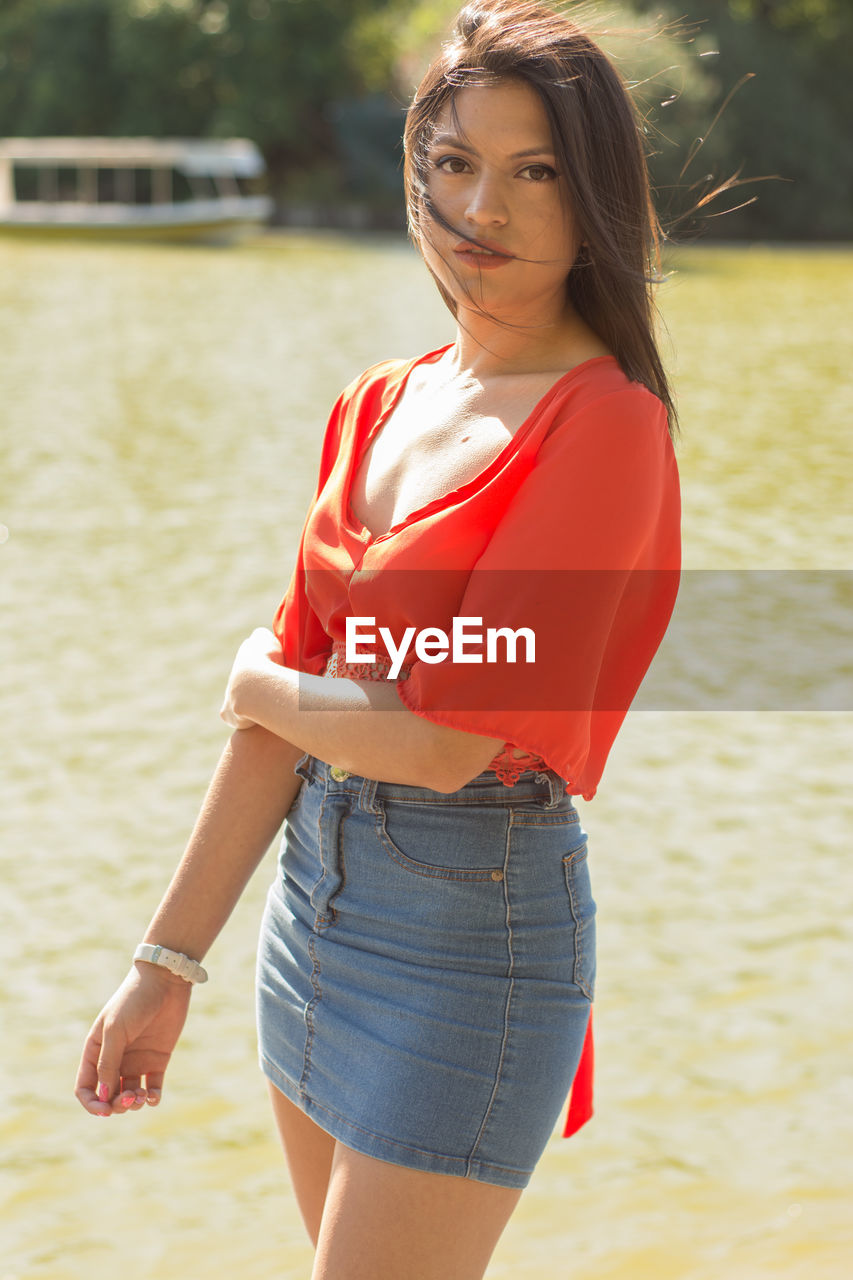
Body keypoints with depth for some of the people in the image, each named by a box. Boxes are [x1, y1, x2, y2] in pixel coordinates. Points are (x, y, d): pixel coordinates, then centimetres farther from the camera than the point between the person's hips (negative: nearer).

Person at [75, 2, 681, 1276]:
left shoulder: (607, 425, -15)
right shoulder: (378, 406, 7)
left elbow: (446, 741, -20)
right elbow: (284, 710, 9)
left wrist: (266, 687, -1)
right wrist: (167, 962, 9)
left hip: (473, 922, -7)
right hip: (319, 884, 7)